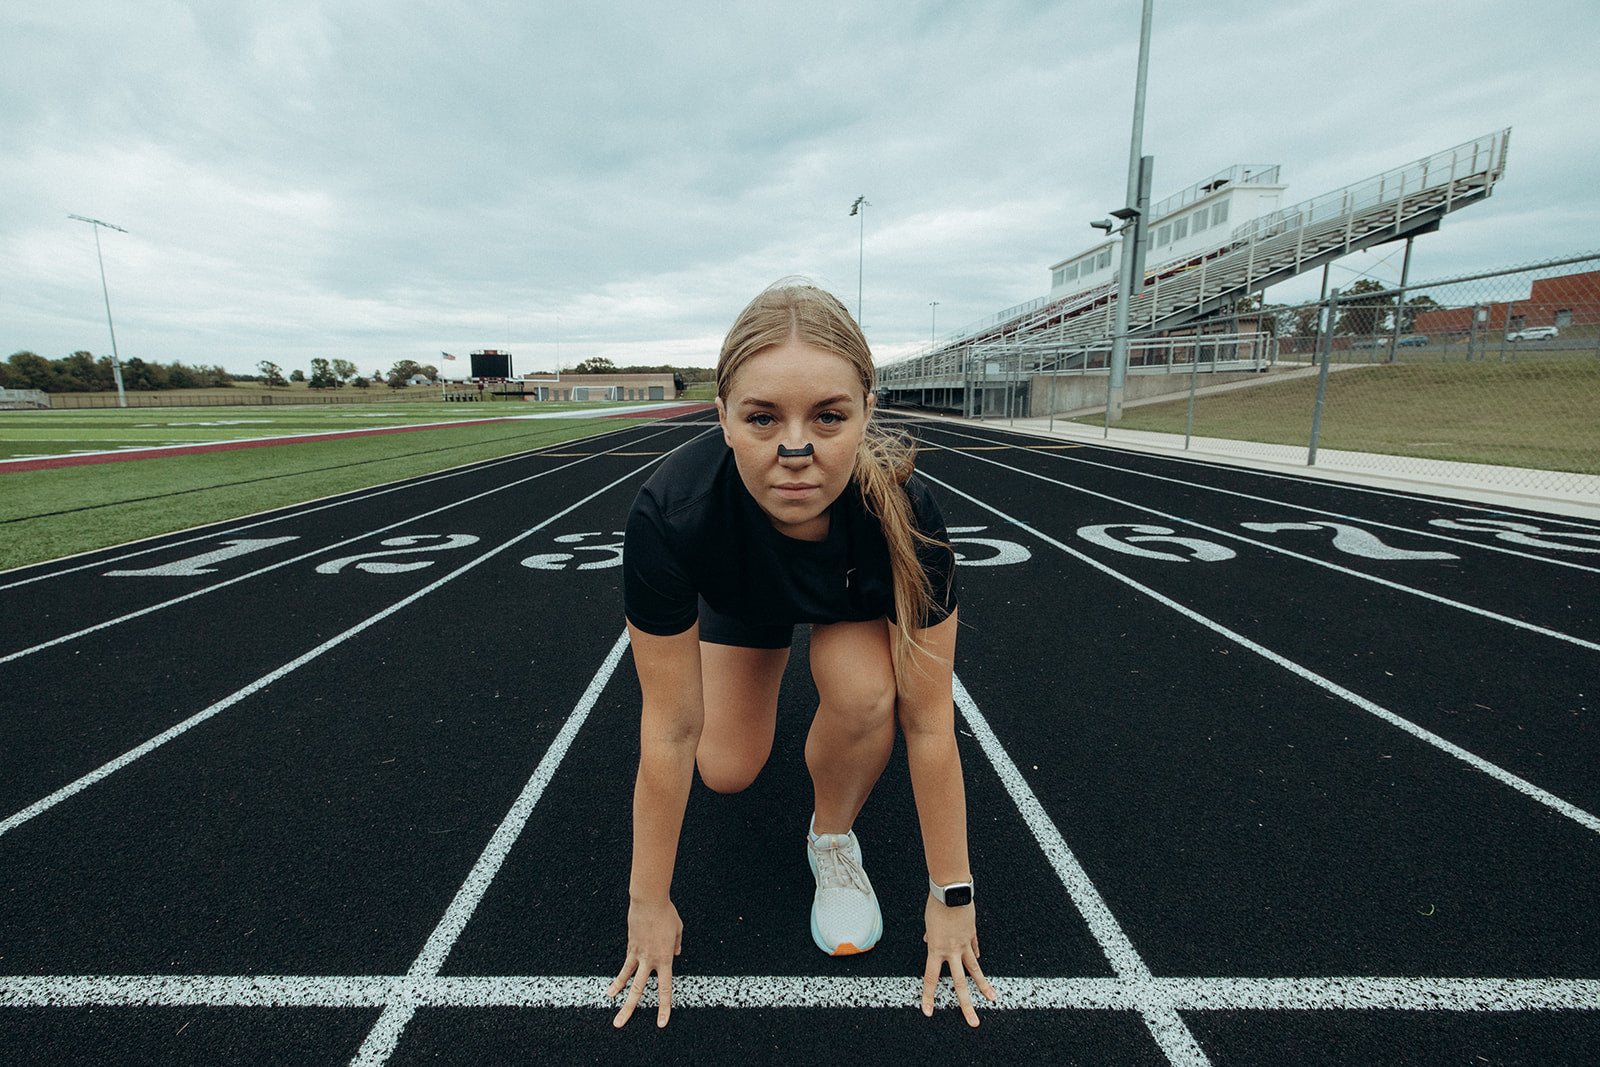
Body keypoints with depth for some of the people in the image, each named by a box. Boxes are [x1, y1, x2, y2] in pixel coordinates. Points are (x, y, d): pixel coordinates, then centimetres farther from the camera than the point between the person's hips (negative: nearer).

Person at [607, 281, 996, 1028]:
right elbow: (671, 730, -29)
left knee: (863, 694, -29)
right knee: (727, 771, -1)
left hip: (854, 598, 0)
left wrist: (950, 895, -17)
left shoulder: (902, 511, -40)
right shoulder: (670, 514, -41)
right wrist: (648, 903, -16)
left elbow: (928, 723, -29)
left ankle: (831, 835, 5)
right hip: (740, 596, 1)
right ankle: (761, 670, 35)